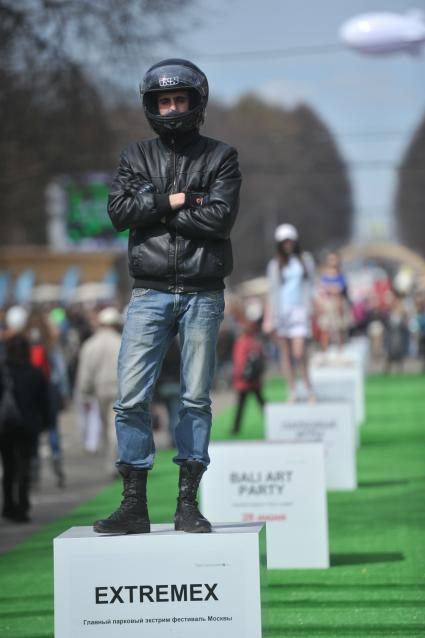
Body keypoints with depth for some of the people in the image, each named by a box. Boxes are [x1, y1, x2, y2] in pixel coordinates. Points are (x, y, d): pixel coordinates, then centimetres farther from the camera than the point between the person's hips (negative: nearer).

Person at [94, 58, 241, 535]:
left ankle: (188, 504, 8)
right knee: (131, 397, -6)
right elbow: (119, 210, -4)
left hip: (202, 294, -1)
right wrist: (173, 200, -11)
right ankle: (134, 505, 0)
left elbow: (220, 218, -10)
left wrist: (153, 211, -8)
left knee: (196, 398, 2)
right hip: (149, 293, 1)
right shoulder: (137, 157, 12)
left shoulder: (220, 157, 6)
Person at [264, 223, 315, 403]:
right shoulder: (275, 265, 6)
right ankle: (292, 391, 10)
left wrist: (308, 310, 3)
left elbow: (308, 286, 10)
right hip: (281, 310, 1)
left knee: (299, 353, -12)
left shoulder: (305, 260, 9)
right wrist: (270, 317, -3)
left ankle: (308, 386, 6)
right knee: (285, 353, 3)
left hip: (299, 310, -1)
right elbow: (273, 291, 4)